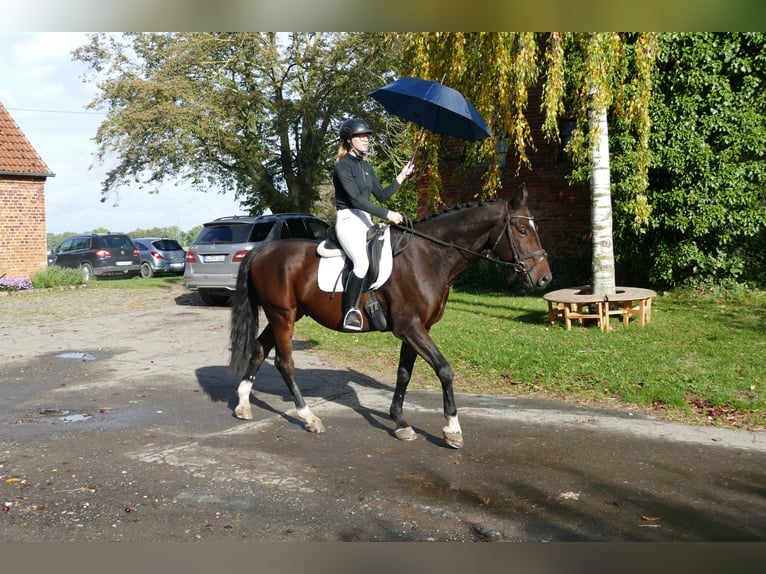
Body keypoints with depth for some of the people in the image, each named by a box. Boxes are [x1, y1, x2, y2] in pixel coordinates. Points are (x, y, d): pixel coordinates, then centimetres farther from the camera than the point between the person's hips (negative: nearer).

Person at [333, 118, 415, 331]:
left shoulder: (366, 167, 18)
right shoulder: (343, 167, -7)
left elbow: (382, 196, 19)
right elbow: (356, 199, -17)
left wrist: (401, 177, 9)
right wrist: (387, 214, -21)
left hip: (366, 221, 9)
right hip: (348, 220, -9)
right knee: (362, 261, -30)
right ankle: (350, 312, -25)